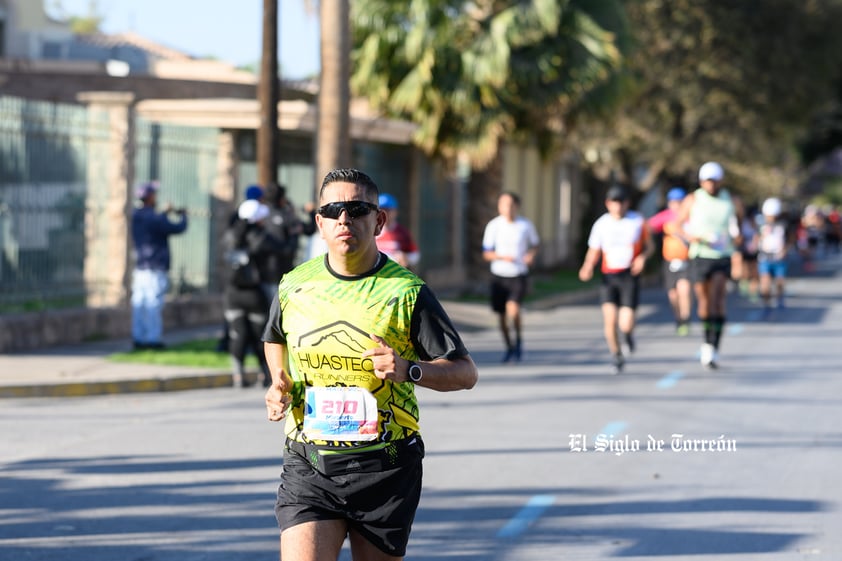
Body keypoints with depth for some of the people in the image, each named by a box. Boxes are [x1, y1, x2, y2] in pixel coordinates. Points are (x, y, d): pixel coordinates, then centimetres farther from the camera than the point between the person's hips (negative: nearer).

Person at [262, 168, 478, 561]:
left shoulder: (406, 292, -5)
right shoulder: (294, 286, 4)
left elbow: (465, 372, -4)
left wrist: (408, 369, -22)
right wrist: (280, 387, 8)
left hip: (384, 469, -1)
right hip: (308, 465, 1)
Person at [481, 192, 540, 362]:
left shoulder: (526, 225, -4)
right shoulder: (494, 225, -5)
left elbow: (535, 244, 14)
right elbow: (486, 253, -1)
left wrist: (531, 255, -8)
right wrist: (502, 257, -20)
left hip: (519, 276, -1)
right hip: (499, 276, 2)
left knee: (513, 309, -22)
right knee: (501, 316, 7)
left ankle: (519, 340, 2)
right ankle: (509, 347, 29)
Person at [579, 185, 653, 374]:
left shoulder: (637, 221, 1)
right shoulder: (601, 224, 2)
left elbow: (649, 246, 12)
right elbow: (594, 252, 7)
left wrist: (642, 257, -11)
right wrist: (587, 268, -14)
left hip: (630, 276, -1)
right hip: (608, 277, 1)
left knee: (625, 325, -13)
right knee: (610, 319, -13)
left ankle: (628, 335, 27)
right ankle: (616, 356, 13)